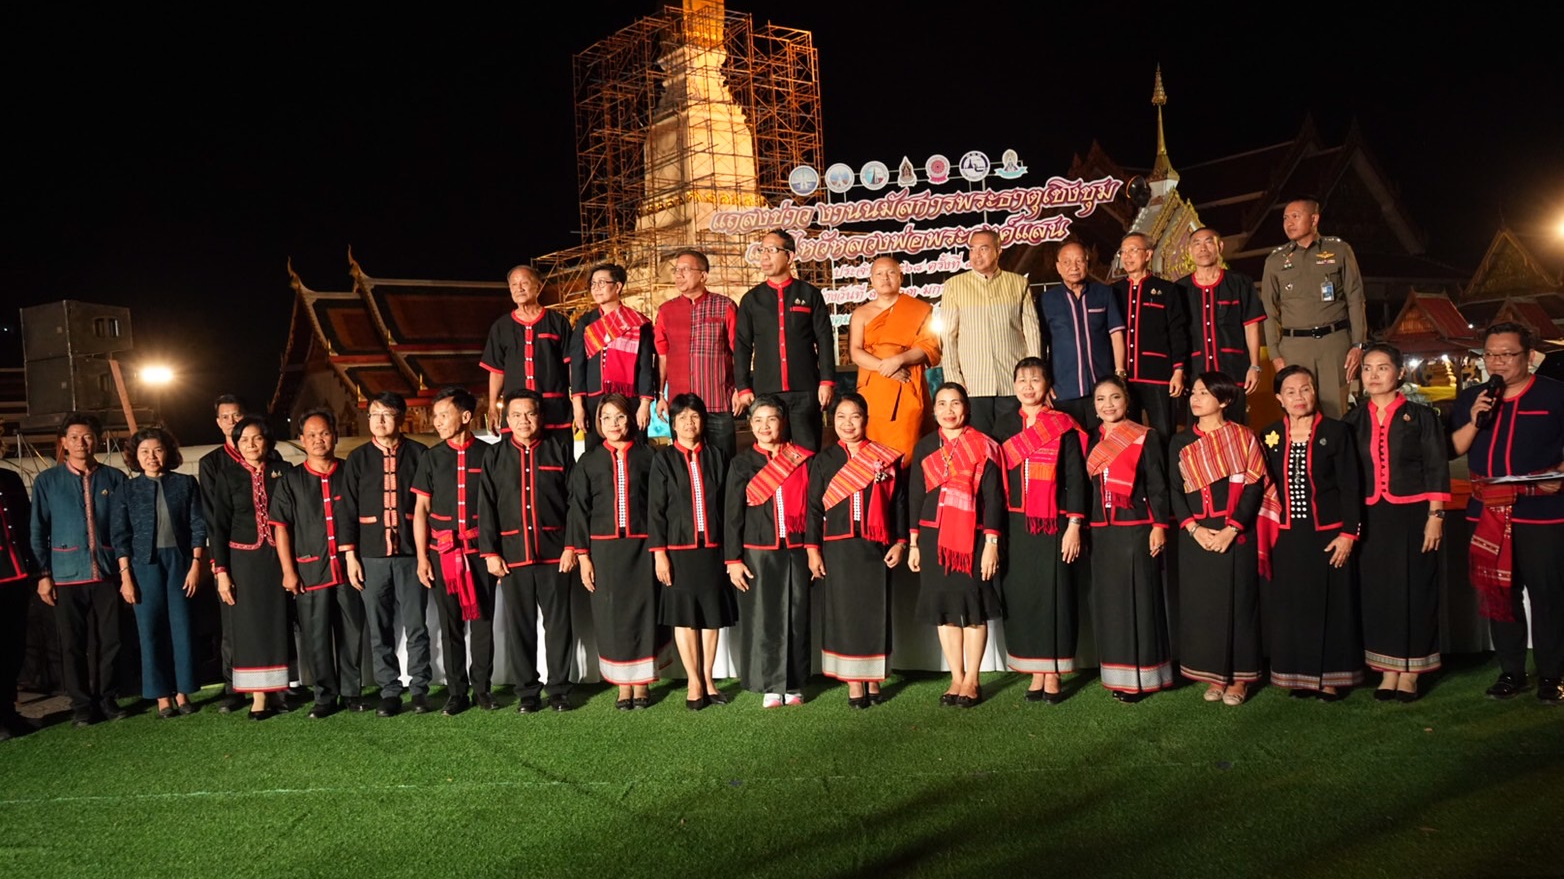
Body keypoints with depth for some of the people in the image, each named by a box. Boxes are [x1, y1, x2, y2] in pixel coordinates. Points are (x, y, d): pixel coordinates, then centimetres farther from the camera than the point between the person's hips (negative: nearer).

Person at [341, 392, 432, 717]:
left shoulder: (418, 454, 3)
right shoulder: (358, 459, 8)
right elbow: (348, 509, 8)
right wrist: (350, 556, 2)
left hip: (411, 553, -2)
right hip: (371, 556, 2)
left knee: (416, 626, 0)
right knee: (379, 630, 4)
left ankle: (419, 688, 11)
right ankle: (389, 692, 13)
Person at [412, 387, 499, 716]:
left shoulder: (487, 454, 1)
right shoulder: (432, 458, 6)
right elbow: (420, 509, 6)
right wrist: (421, 556, 0)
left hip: (480, 551, -1)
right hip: (443, 552, 1)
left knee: (483, 621, 3)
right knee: (450, 625, 5)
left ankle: (483, 686, 17)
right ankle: (456, 692, 13)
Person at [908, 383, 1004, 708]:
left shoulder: (982, 446, 0)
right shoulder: (924, 447, 10)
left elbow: (993, 497, -3)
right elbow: (915, 496, 12)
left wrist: (991, 544, -9)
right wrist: (913, 544, 9)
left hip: (972, 537, -3)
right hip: (933, 536, 3)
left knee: (973, 607, 0)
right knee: (944, 608, 6)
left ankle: (972, 681, 10)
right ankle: (957, 678, 15)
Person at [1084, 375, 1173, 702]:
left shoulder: (1145, 437, -2)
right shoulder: (1092, 440, 13)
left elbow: (1157, 486, -5)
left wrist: (1159, 526, -12)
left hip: (1137, 529, -5)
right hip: (1103, 531, 5)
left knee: (1139, 598, -3)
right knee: (1108, 600, 7)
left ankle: (1142, 675, 4)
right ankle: (1118, 675, 15)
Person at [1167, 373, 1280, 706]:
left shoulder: (1243, 437, 0)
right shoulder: (1180, 441, 8)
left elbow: (1254, 487, -6)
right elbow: (1174, 491, 5)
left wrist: (1231, 529, -15)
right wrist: (1193, 528, -9)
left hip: (1236, 533, -3)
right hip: (1196, 534, 3)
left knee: (1238, 600, 1)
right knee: (1201, 602, 4)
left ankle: (1239, 678, 11)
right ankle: (1215, 675, 15)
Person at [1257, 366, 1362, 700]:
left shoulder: (1336, 432, -2)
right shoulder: (1269, 436, 6)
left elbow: (1350, 487, -4)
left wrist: (1348, 533, -9)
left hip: (1327, 535, -3)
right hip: (1286, 537, 3)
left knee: (1330, 605, 3)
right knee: (1290, 606, 6)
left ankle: (1330, 677, 13)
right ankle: (1298, 674, 18)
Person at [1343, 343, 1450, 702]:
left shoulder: (1421, 416, 0)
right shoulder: (1354, 419, 8)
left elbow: (1437, 470, -3)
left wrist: (1435, 516, -10)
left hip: (1412, 515, -3)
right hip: (1371, 518, 3)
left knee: (1414, 590, 1)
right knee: (1377, 590, 4)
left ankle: (1410, 673, 11)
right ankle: (1388, 671, 14)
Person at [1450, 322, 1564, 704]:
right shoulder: (1470, 398, 12)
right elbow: (1453, 449, 7)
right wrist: (1473, 421, -8)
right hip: (1489, 512, 4)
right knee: (1498, 593, 9)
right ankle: (1511, 672, 20)